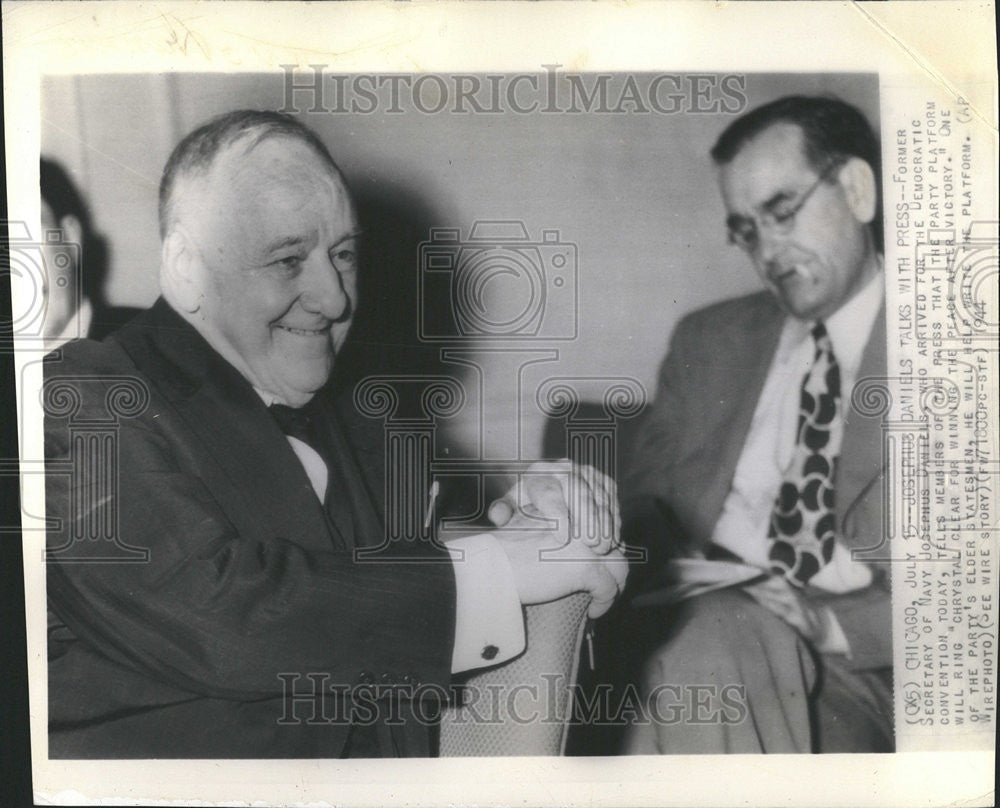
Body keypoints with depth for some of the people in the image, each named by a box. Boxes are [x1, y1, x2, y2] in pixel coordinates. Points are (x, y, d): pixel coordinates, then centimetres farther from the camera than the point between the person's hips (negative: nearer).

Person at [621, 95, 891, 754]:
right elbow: (644, 498, 17)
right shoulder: (707, 342, 16)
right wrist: (669, 558, -6)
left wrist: (834, 624, -18)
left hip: (854, 670, -3)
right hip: (702, 624, 3)